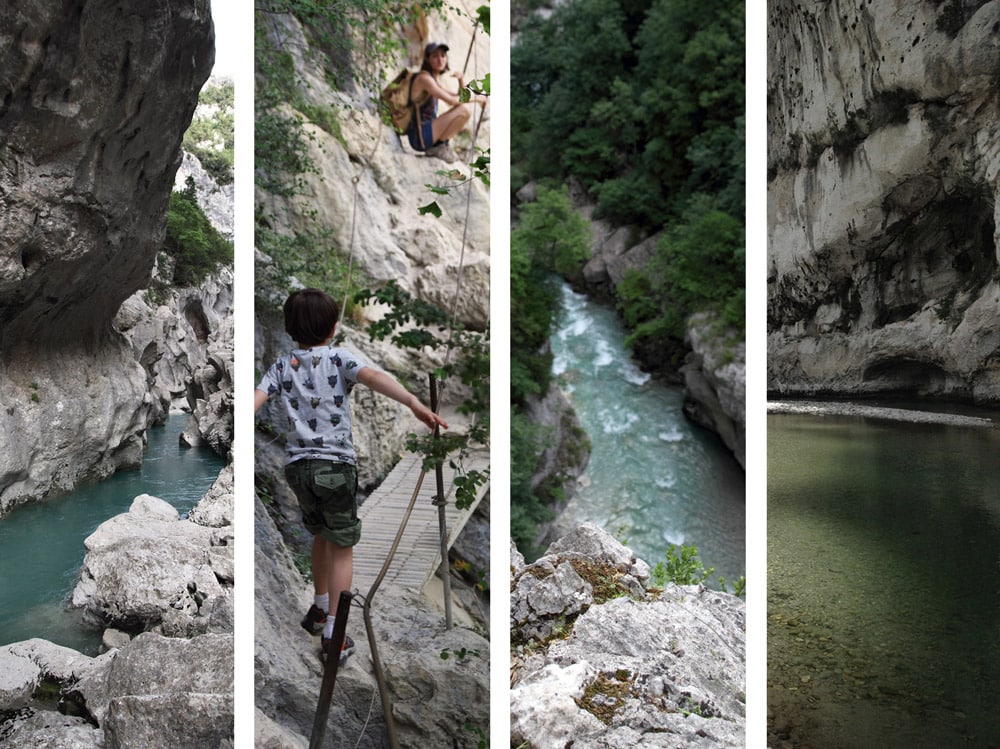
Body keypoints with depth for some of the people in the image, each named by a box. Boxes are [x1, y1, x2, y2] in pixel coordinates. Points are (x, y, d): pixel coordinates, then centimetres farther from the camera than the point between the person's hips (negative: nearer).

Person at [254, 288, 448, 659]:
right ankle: (332, 634, 7)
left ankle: (320, 608, 40)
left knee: (321, 534, 26)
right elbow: (373, 377, -24)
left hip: (297, 465, 4)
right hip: (335, 464, -4)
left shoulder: (282, 366, 6)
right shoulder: (339, 358, -5)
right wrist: (414, 403, -36)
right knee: (341, 547, 8)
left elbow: (255, 400, -7)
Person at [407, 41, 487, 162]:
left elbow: (460, 98, 22)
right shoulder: (424, 78, -12)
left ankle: (440, 145, 5)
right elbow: (452, 100, -19)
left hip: (428, 132, 10)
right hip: (420, 136, -10)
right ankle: (438, 146, -8)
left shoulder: (435, 79, 17)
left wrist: (461, 80, 4)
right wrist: (477, 97, -7)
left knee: (469, 106, 15)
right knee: (464, 109, -20)